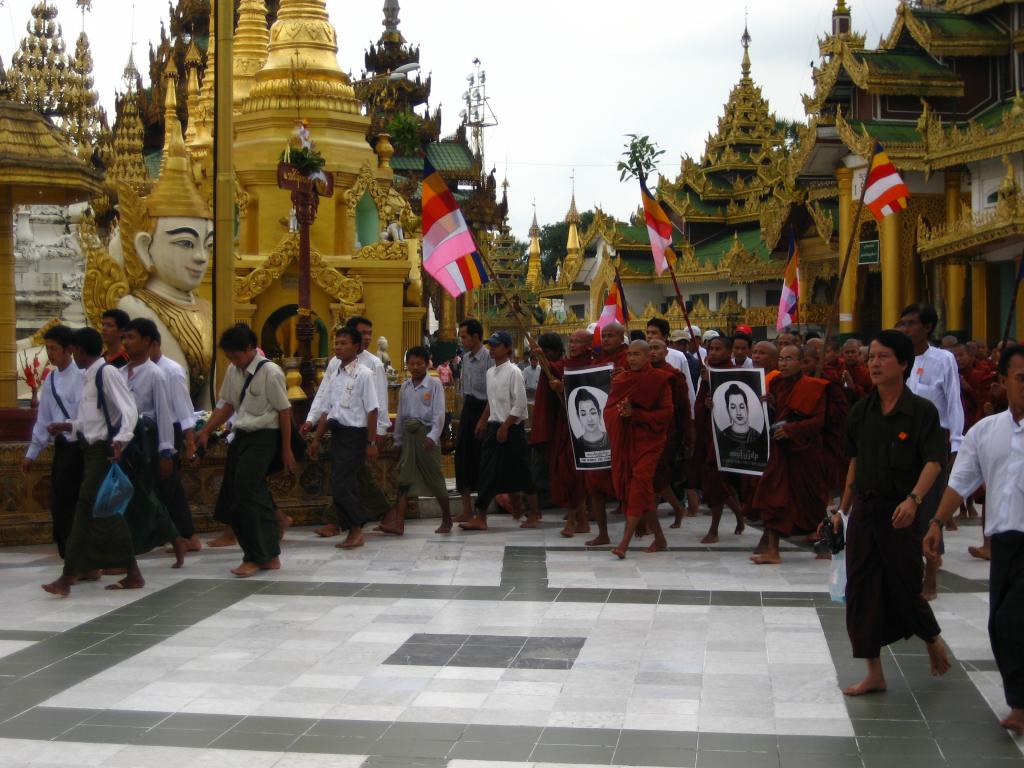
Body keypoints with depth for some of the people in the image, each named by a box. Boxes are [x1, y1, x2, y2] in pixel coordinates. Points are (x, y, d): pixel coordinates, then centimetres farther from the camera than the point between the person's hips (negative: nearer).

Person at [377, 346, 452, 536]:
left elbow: (439, 413, -11)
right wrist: (398, 440, 15)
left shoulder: (434, 384, -5)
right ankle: (398, 523, -10)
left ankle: (447, 520, 18)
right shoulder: (405, 387, 11)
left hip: (426, 433, -5)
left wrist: (433, 436, -22)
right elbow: (401, 415, 15)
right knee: (404, 479, -3)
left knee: (435, 479, 2)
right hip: (409, 435, 5)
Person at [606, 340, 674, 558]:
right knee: (638, 489, 8)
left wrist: (636, 414, -17)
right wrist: (620, 411, -14)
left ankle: (624, 543, -22)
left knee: (639, 483, -18)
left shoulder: (660, 380, -3)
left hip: (649, 438, -5)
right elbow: (608, 409, 9)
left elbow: (667, 412, -8)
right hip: (625, 439, 5)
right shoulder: (620, 379, 10)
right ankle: (659, 538, 22)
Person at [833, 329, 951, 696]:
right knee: (861, 590, 3)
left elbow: (933, 462, -17)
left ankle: (932, 639, 36)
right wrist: (844, 508, 14)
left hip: (900, 513, -4)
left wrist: (914, 499, -33)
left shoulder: (922, 411, -9)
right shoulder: (861, 411, 5)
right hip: (864, 511, 5)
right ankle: (874, 674, 13)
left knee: (904, 586, 3)